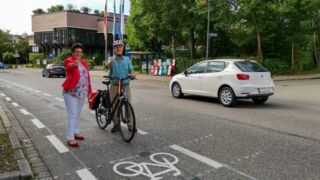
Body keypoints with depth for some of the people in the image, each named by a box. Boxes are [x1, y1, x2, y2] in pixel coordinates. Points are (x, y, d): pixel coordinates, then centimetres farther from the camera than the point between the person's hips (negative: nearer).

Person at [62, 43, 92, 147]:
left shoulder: (84, 62, 10)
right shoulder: (69, 61, -9)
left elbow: (87, 77, 12)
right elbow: (69, 67, -34)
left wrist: (89, 91, 11)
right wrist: (74, 64, -58)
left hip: (82, 93, 6)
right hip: (71, 93, -6)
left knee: (78, 114, 17)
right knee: (72, 115, -7)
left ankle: (76, 132, 31)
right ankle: (70, 138, -2)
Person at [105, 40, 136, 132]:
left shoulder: (127, 59, 9)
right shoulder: (111, 59, 3)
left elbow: (131, 72, 4)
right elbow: (107, 64, -21)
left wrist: (132, 75, -20)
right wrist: (110, 63, -46)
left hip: (126, 86, 1)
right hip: (114, 86, -1)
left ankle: (130, 124, 8)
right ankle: (116, 124, 17)